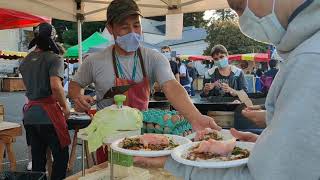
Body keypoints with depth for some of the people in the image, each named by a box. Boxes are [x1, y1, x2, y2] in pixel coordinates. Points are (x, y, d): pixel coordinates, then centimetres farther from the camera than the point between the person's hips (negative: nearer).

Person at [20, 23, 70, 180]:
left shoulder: (25, 61, 13)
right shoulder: (54, 58, -10)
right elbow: (55, 86, -24)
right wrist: (65, 107, -12)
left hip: (29, 115, 7)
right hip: (48, 115, -7)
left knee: (37, 158, 15)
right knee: (61, 156, 6)